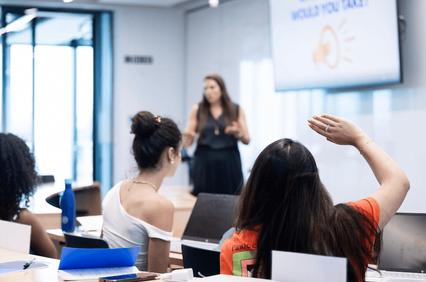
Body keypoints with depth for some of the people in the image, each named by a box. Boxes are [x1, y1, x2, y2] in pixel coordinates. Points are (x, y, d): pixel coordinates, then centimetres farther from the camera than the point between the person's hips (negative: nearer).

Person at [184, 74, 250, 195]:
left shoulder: (236, 110, 6)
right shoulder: (197, 110, 5)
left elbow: (247, 140, 8)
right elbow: (188, 142, 4)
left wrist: (237, 133, -12)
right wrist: (187, 137, -18)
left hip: (229, 162, 0)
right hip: (204, 162, 0)